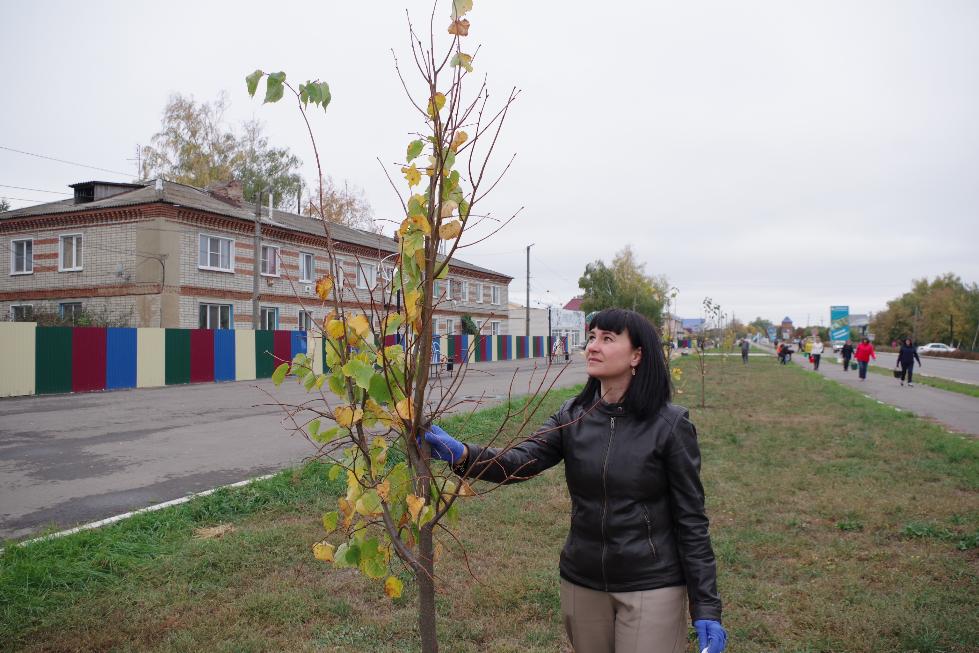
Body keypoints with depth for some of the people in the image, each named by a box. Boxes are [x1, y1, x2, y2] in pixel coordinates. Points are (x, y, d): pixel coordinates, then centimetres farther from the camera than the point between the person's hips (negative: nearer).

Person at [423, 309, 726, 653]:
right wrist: (462, 454, -35)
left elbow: (690, 518, -9)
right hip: (581, 583, 4)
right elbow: (520, 461, -17)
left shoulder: (670, 425, -13)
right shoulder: (572, 416, -2)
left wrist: (706, 607, -9)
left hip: (651, 588, -4)